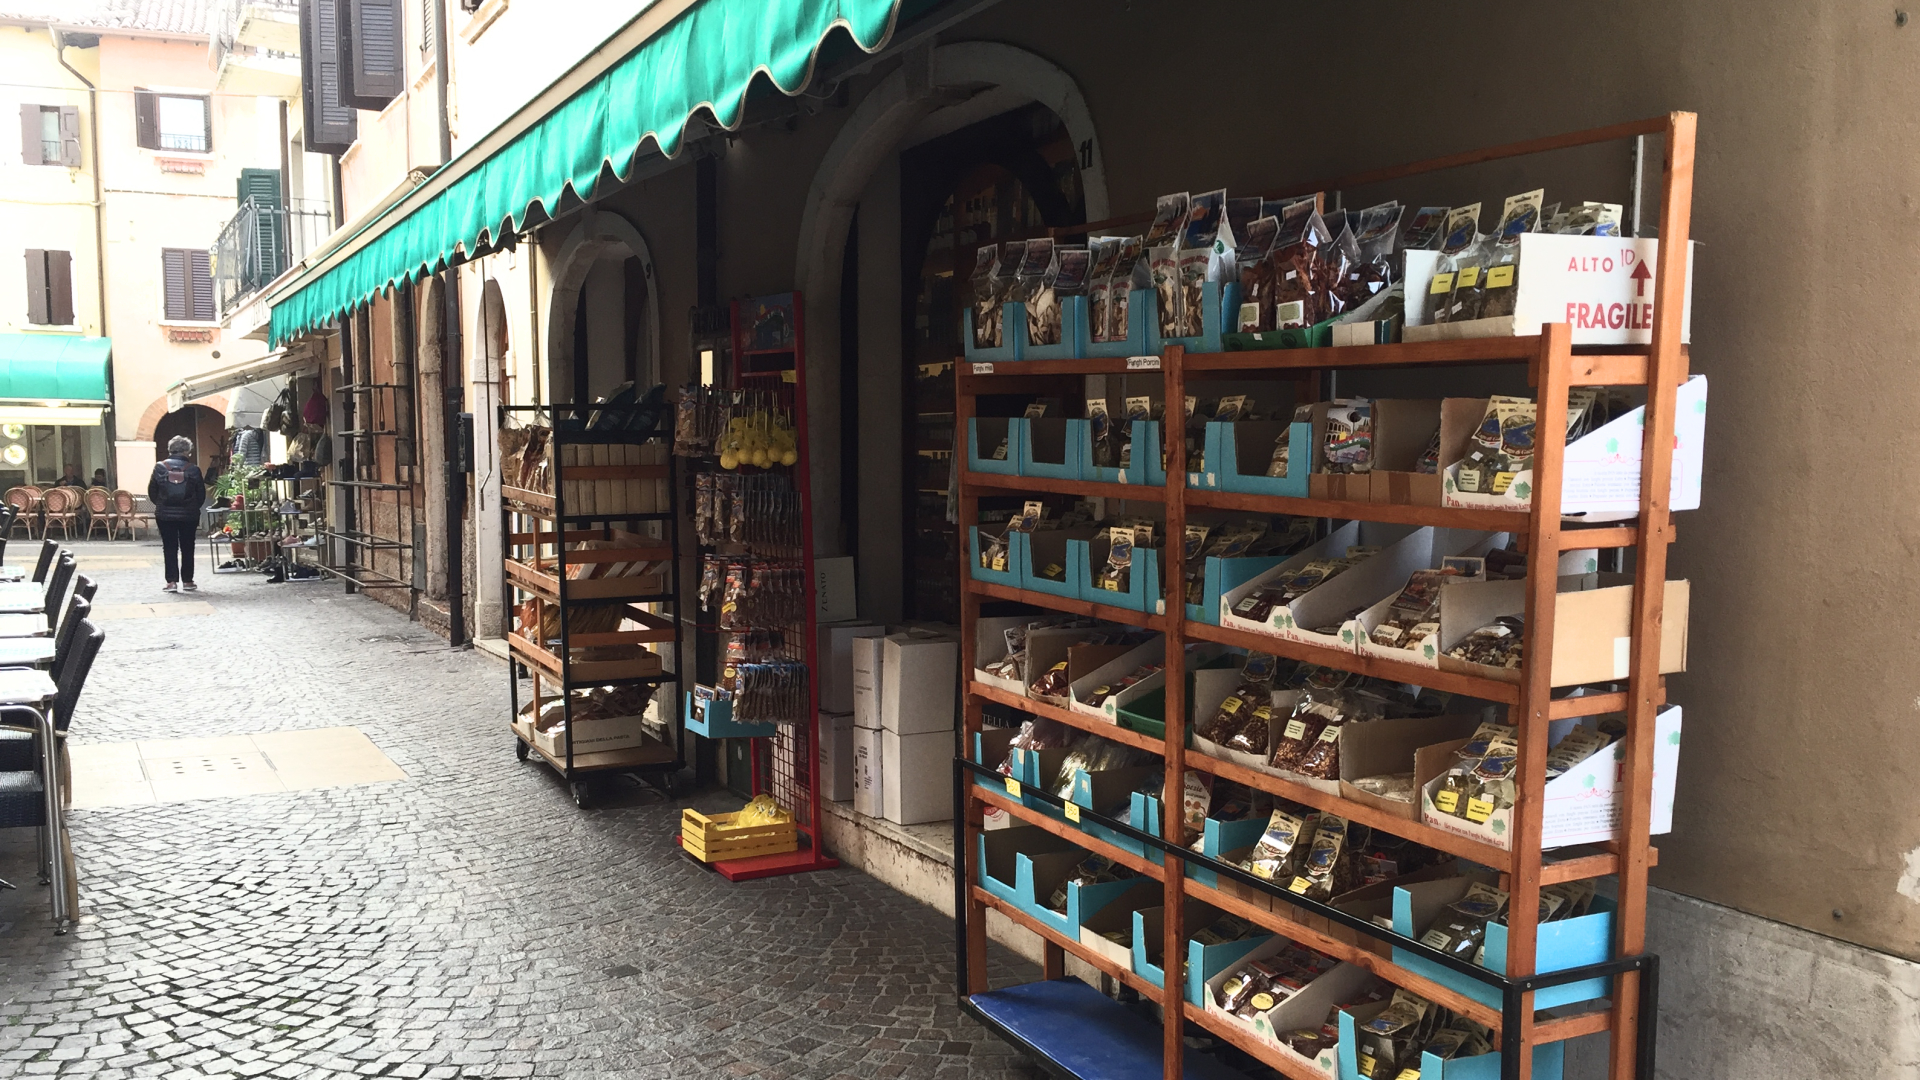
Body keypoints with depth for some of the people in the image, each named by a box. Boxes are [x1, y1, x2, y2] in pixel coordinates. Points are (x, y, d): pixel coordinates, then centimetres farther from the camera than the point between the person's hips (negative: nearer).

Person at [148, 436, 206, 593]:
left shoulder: (160, 468, -3)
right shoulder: (193, 469, -6)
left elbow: (152, 492, 1)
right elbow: (201, 494, -2)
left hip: (165, 515, 1)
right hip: (188, 515, -1)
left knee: (170, 548, 5)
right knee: (187, 548, 10)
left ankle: (172, 581, -1)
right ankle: (187, 581, 13)